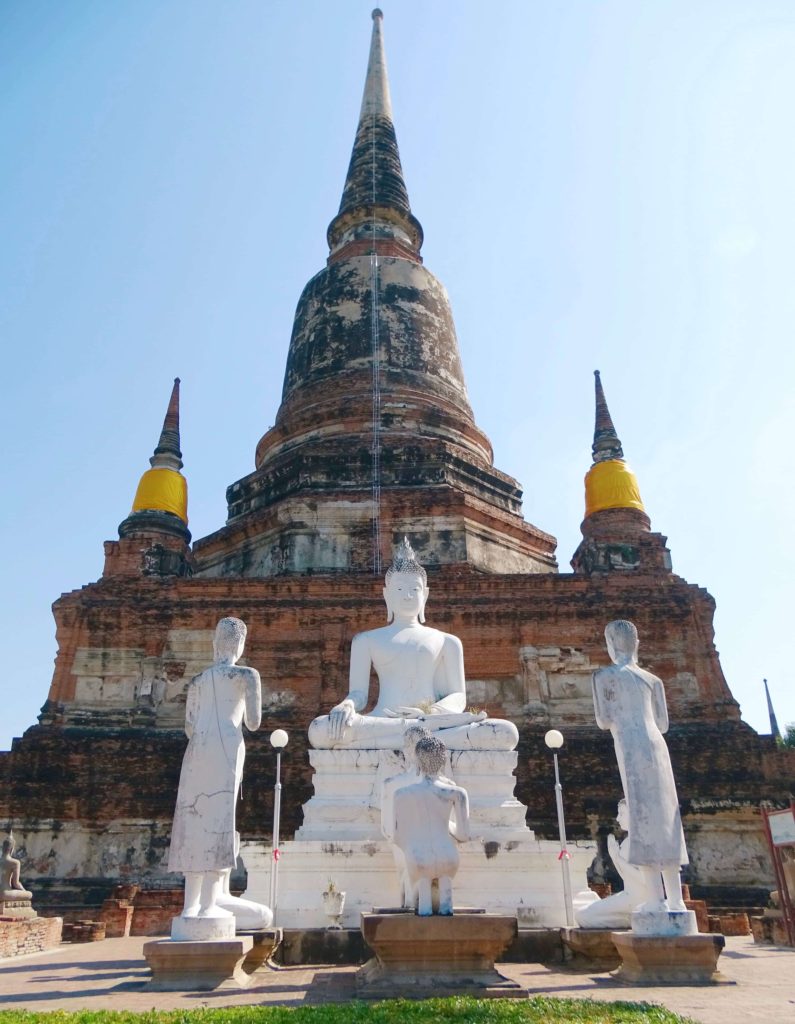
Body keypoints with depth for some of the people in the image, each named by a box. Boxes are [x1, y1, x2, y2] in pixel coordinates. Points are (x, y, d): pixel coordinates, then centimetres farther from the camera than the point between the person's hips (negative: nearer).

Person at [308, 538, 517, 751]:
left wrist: (430, 712, -12)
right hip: (381, 724, 0)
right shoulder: (366, 640, 21)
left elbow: (458, 697, 13)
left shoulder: (447, 641, 22)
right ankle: (430, 725, -30)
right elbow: (358, 693, 12)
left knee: (507, 733, -26)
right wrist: (346, 706, -15)